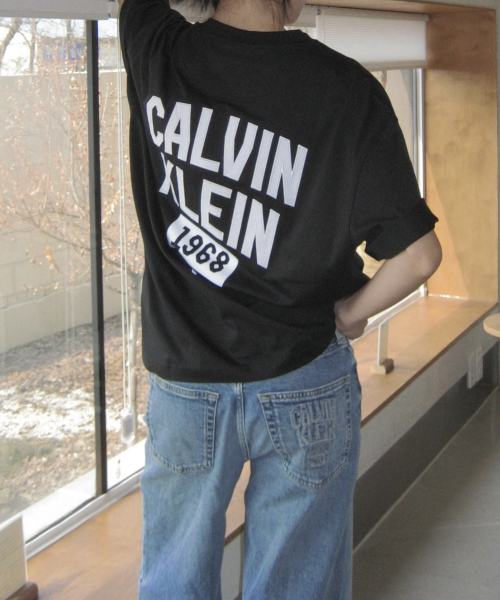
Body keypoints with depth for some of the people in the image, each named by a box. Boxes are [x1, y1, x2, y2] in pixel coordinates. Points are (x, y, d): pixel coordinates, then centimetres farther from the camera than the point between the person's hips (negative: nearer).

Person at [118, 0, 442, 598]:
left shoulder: (155, 51, -9)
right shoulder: (345, 89, -16)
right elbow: (419, 255, -16)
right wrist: (349, 312, 2)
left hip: (183, 384, 2)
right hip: (304, 384, -2)